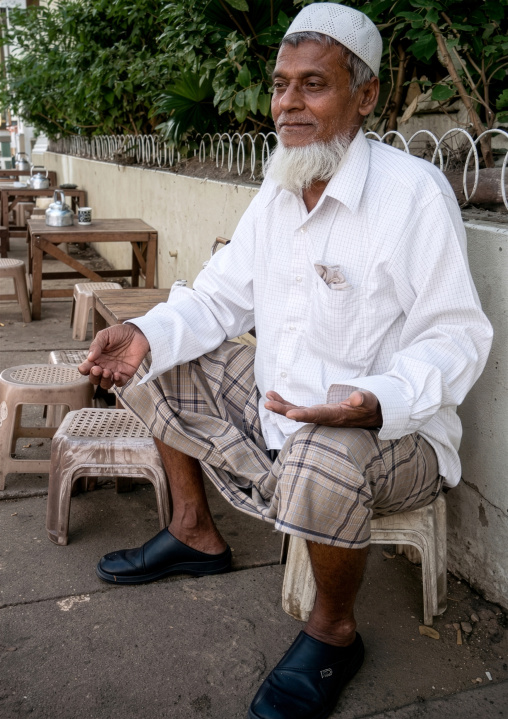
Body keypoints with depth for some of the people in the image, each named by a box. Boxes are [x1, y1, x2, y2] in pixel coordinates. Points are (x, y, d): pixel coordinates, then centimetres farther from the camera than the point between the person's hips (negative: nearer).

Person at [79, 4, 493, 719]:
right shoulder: (277, 192, 6)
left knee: (321, 460, -40)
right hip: (276, 404, 7)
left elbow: (455, 338, -19)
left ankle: (334, 630, -5)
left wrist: (377, 403, -38)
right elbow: (221, 298, 8)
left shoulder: (414, 190, -17)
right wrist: (148, 333, -12)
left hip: (393, 430, -7)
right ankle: (196, 533, 21)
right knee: (154, 363, 6)